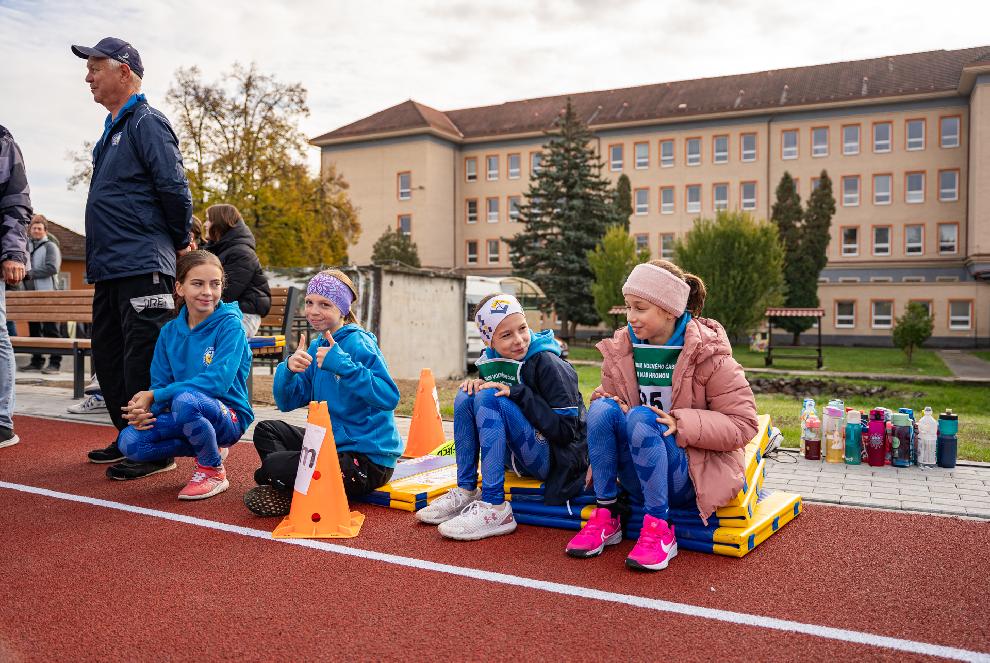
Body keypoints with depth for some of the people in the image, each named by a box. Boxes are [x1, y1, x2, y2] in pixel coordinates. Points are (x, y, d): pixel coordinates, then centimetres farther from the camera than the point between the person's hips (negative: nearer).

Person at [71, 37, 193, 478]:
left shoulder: (147, 123, -8)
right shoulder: (112, 129, 21)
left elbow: (175, 189, -15)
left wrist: (180, 242, -5)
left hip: (142, 267, -10)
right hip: (109, 267, 10)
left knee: (143, 361, -7)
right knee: (109, 359, 14)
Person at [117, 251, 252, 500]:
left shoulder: (229, 324, -12)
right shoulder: (169, 332, 5)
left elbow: (218, 381, -23)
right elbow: (160, 382, 4)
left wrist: (154, 396, -22)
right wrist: (145, 410, -20)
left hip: (228, 417, -6)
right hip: (183, 416, 6)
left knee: (184, 399, -35)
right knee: (130, 441, -17)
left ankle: (213, 471, -10)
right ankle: (210, 448, 6)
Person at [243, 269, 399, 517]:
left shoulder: (359, 343, -15)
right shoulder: (317, 346, 10)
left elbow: (389, 397, -29)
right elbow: (287, 402, 8)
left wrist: (341, 364, -31)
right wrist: (288, 369, -13)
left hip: (369, 460, -9)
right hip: (333, 441, 9)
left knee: (273, 466, -21)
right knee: (266, 431, 14)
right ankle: (290, 489, -4)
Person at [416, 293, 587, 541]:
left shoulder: (547, 363, -15)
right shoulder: (491, 362, 4)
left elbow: (567, 430, -20)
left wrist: (517, 393, -24)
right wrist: (476, 385, -8)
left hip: (557, 460, -7)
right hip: (516, 458, 7)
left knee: (490, 398, -24)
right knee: (466, 396, -7)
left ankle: (494, 508, -27)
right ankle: (466, 493, -5)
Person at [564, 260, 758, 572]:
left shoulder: (709, 353, -9)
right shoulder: (620, 350, 4)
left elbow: (744, 424, -11)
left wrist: (682, 423, -24)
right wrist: (608, 405, -13)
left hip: (693, 474, -4)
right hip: (641, 481, 4)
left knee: (640, 416, -31)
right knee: (602, 408, -22)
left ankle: (660, 528, -25)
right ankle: (606, 516, -15)